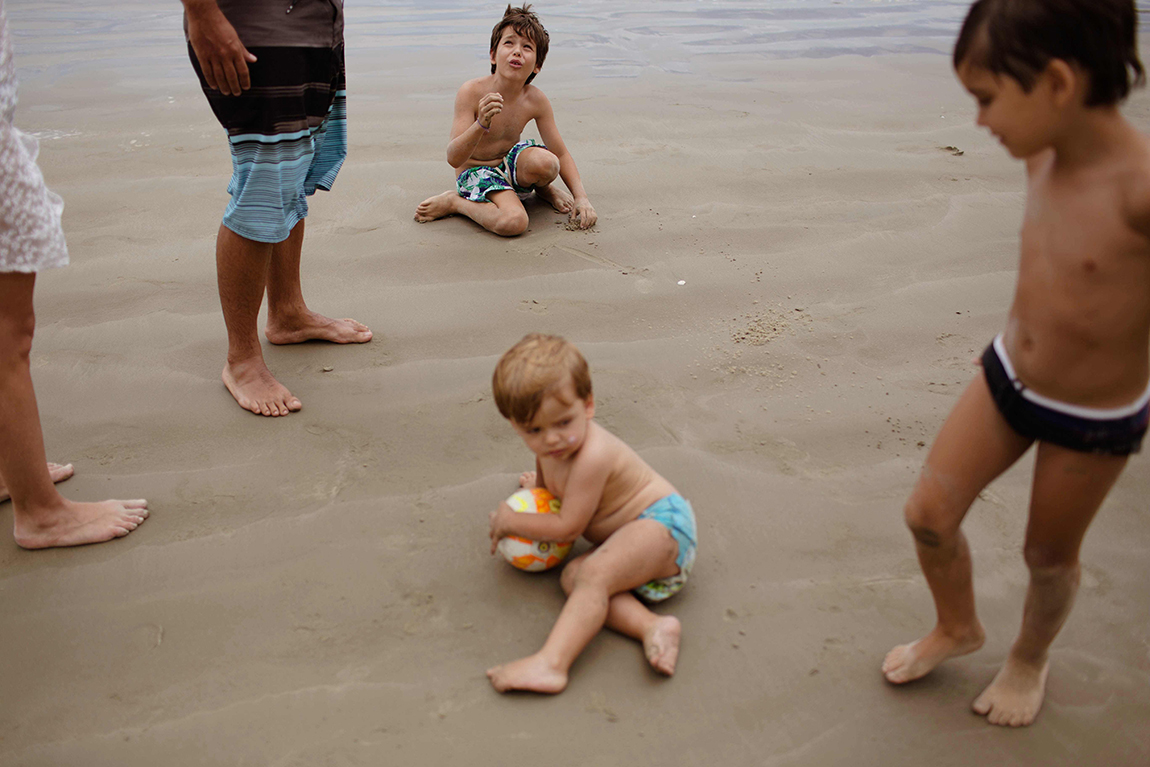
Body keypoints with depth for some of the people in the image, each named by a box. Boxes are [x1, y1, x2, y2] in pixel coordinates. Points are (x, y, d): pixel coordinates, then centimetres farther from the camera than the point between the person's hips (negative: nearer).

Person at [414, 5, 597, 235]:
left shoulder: (535, 100, -9)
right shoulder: (471, 92, -21)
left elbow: (561, 154, 0)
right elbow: (453, 159, -27)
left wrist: (581, 197, -12)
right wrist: (481, 124, -44)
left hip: (509, 164, 3)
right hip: (475, 172, -3)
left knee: (546, 163, -33)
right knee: (513, 222, -33)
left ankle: (544, 189, 5)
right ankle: (454, 201, -5)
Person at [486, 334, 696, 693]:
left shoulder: (592, 456, -28)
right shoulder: (550, 445, 1)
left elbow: (567, 527, -18)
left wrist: (510, 521, -9)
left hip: (661, 522, -10)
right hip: (628, 536, 10)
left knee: (594, 573, -33)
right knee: (573, 575, -17)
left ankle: (550, 664, -46)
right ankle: (651, 627, -34)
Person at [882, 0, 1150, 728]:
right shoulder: (1045, 157, -12)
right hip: (1007, 377, 5)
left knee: (1049, 555, 17)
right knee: (929, 513, 10)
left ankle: (1031, 658, 49)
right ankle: (957, 627, 40)